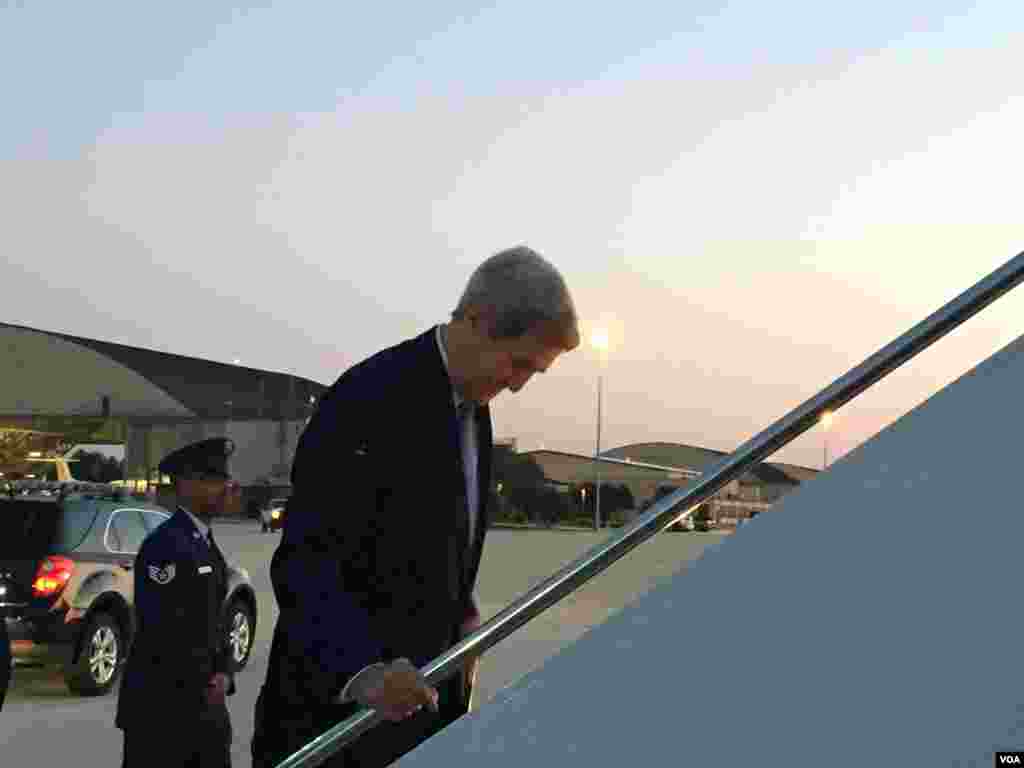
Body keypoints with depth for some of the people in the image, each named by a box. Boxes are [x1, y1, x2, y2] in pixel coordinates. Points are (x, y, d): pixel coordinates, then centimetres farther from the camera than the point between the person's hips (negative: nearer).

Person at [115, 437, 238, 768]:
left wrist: (222, 674, 1)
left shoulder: (209, 547, 15)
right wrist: (202, 686, -12)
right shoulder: (163, 544, -14)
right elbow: (160, 628, -19)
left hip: (206, 702, 9)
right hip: (160, 703, -9)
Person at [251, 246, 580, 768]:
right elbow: (302, 562, -24)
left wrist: (463, 614, 4)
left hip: (423, 697, 8)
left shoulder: (473, 407, 9)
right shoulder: (373, 396, -19)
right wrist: (363, 669, -36)